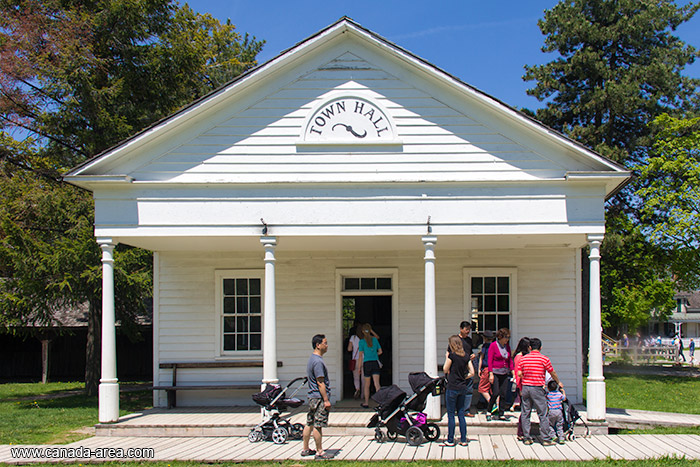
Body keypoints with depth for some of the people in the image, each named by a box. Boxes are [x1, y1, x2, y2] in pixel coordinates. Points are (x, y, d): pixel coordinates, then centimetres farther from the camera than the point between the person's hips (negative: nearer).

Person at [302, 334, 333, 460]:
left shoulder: (312, 359, 15)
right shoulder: (318, 361, -17)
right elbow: (320, 383, -19)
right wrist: (326, 400, -18)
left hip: (312, 397, 10)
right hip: (319, 397, -10)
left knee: (310, 424, 13)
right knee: (318, 425, -5)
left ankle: (305, 449, 20)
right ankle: (319, 452, 0)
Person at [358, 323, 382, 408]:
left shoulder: (362, 341, -2)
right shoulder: (375, 339, 5)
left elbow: (361, 355, -3)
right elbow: (380, 351, 10)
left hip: (367, 363, -2)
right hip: (375, 363, 2)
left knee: (367, 385, 12)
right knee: (377, 384, -6)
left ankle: (366, 403, 20)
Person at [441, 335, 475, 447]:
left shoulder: (452, 355, -12)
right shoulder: (466, 356, 5)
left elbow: (445, 370, -4)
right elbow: (472, 372, 4)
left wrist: (447, 357, 5)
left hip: (452, 387, -6)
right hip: (463, 387, 6)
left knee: (451, 415, 1)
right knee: (461, 414, 11)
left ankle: (450, 440, 4)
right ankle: (463, 440, 12)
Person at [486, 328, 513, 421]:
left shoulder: (507, 346, 10)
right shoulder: (493, 345, -7)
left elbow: (510, 360, 16)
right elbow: (490, 360, -9)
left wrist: (512, 371, 9)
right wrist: (491, 374, -15)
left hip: (504, 373, 5)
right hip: (495, 372, -5)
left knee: (503, 394, 3)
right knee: (495, 393, -11)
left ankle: (501, 414, 10)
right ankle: (488, 411, 8)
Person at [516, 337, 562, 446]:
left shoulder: (523, 358, 3)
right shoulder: (544, 359, -5)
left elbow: (519, 374, 1)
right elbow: (553, 373, 5)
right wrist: (558, 383, 22)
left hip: (525, 387, 3)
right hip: (538, 388, -3)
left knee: (525, 413, 10)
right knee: (543, 414, 2)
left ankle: (526, 438, 11)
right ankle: (546, 439, 3)